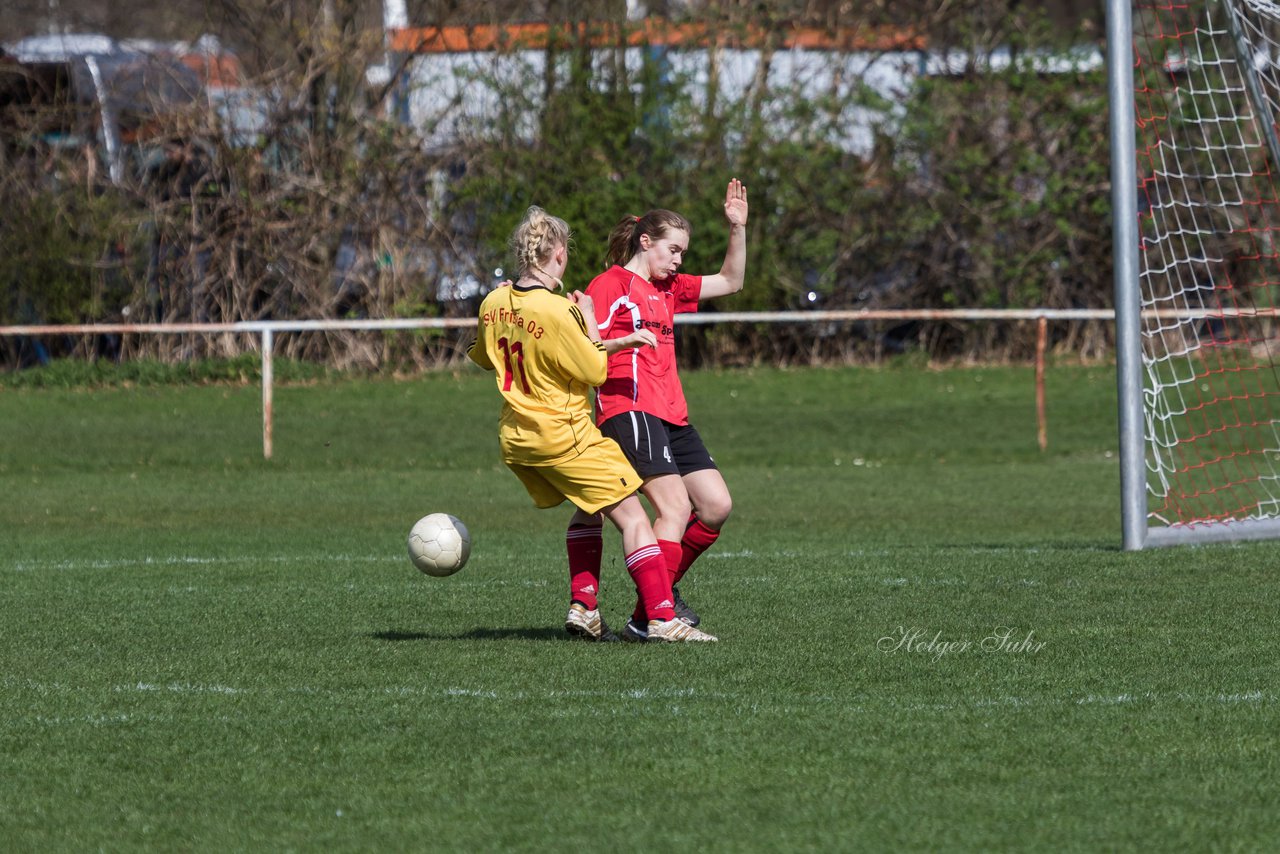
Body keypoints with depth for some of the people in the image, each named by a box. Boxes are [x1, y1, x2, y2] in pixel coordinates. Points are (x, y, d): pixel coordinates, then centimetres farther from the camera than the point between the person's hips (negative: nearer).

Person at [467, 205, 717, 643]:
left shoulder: (493, 303, 1)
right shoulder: (555, 312, -22)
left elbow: (484, 357, 19)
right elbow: (596, 372, -13)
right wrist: (589, 320, -2)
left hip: (514, 438, 8)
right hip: (564, 435, -8)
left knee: (590, 515, 22)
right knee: (631, 517, -4)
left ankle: (583, 609, 14)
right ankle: (661, 618, -11)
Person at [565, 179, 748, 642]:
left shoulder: (667, 289, 21)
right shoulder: (610, 285, -3)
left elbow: (730, 282, 27)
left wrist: (738, 228, 15)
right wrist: (626, 341, -28)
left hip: (671, 416, 9)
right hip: (629, 409, -9)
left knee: (717, 505, 2)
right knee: (676, 507, -19)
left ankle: (664, 588, 18)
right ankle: (647, 618, -20)